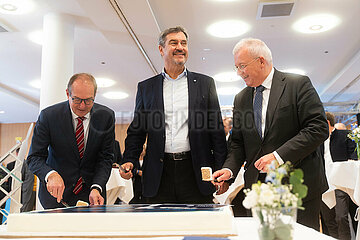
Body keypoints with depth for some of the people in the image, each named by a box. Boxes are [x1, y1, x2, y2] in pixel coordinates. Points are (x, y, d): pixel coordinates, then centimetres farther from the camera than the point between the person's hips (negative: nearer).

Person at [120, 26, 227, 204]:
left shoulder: (205, 83, 9)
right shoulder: (146, 87, 11)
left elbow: (217, 129, 7)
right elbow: (136, 131, 13)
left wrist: (221, 170, -1)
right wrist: (129, 161, -3)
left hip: (196, 174, 0)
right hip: (159, 174, 1)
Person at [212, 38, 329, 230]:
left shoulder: (298, 84, -4)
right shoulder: (240, 99, 12)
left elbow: (319, 128, -12)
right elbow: (238, 142, 13)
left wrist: (279, 156, -18)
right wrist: (229, 169, -6)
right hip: (258, 187, 4)